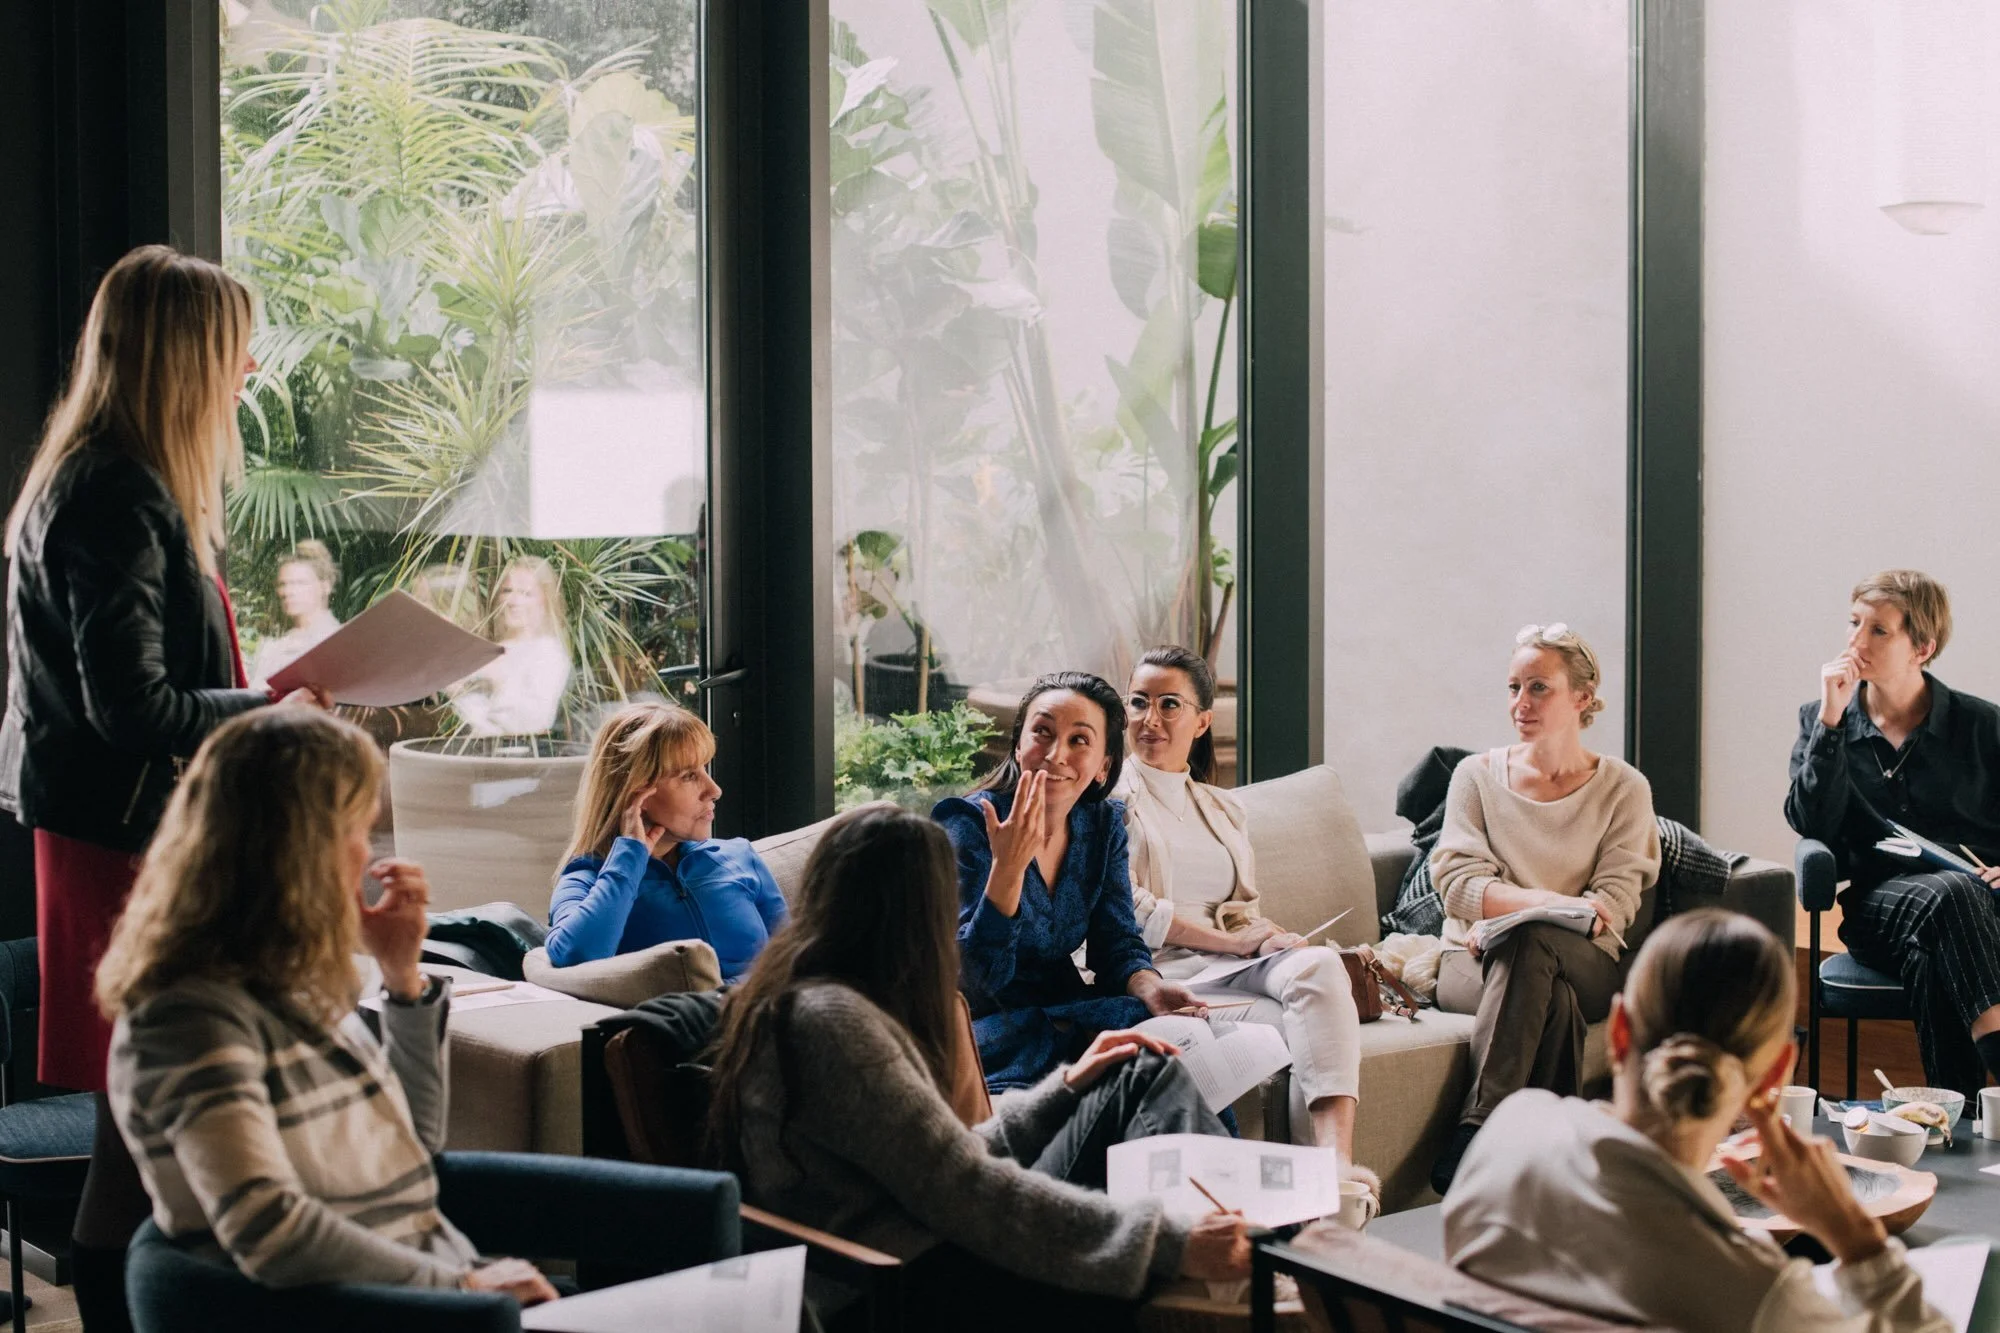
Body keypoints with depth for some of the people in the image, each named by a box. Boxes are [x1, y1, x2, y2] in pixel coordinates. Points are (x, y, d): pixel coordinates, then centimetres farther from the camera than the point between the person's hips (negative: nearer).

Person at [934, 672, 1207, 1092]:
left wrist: (1150, 987, -21)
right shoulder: (969, 824, -15)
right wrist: (1008, 866, -34)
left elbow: (1118, 945, 3)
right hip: (987, 1026, -6)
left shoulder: (1103, 824, 4)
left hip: (1065, 1014, 6)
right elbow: (976, 980, -21)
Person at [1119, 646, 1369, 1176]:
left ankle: (1337, 1161, -45)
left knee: (1320, 964, -30)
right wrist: (1234, 940, -10)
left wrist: (1268, 935, -5)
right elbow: (1127, 910, -6)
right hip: (1161, 973, -5)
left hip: (1232, 967, 5)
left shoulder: (1223, 809, 26)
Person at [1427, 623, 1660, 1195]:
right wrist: (1557, 902, -20)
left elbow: (1616, 902, -4)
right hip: (1475, 959, 0)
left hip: (1586, 963, 0)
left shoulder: (1623, 789, 8)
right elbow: (1456, 881, -4)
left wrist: (1511, 909, -19)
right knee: (1555, 1000, -36)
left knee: (1533, 943, -37)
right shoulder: (1477, 775, 9)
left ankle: (1474, 1130, -41)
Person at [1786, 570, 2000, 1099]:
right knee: (1952, 893, -37)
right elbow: (1811, 826, -5)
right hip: (1878, 902, 0)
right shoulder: (1822, 721, 11)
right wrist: (1830, 720, -10)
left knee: (1935, 965, -38)